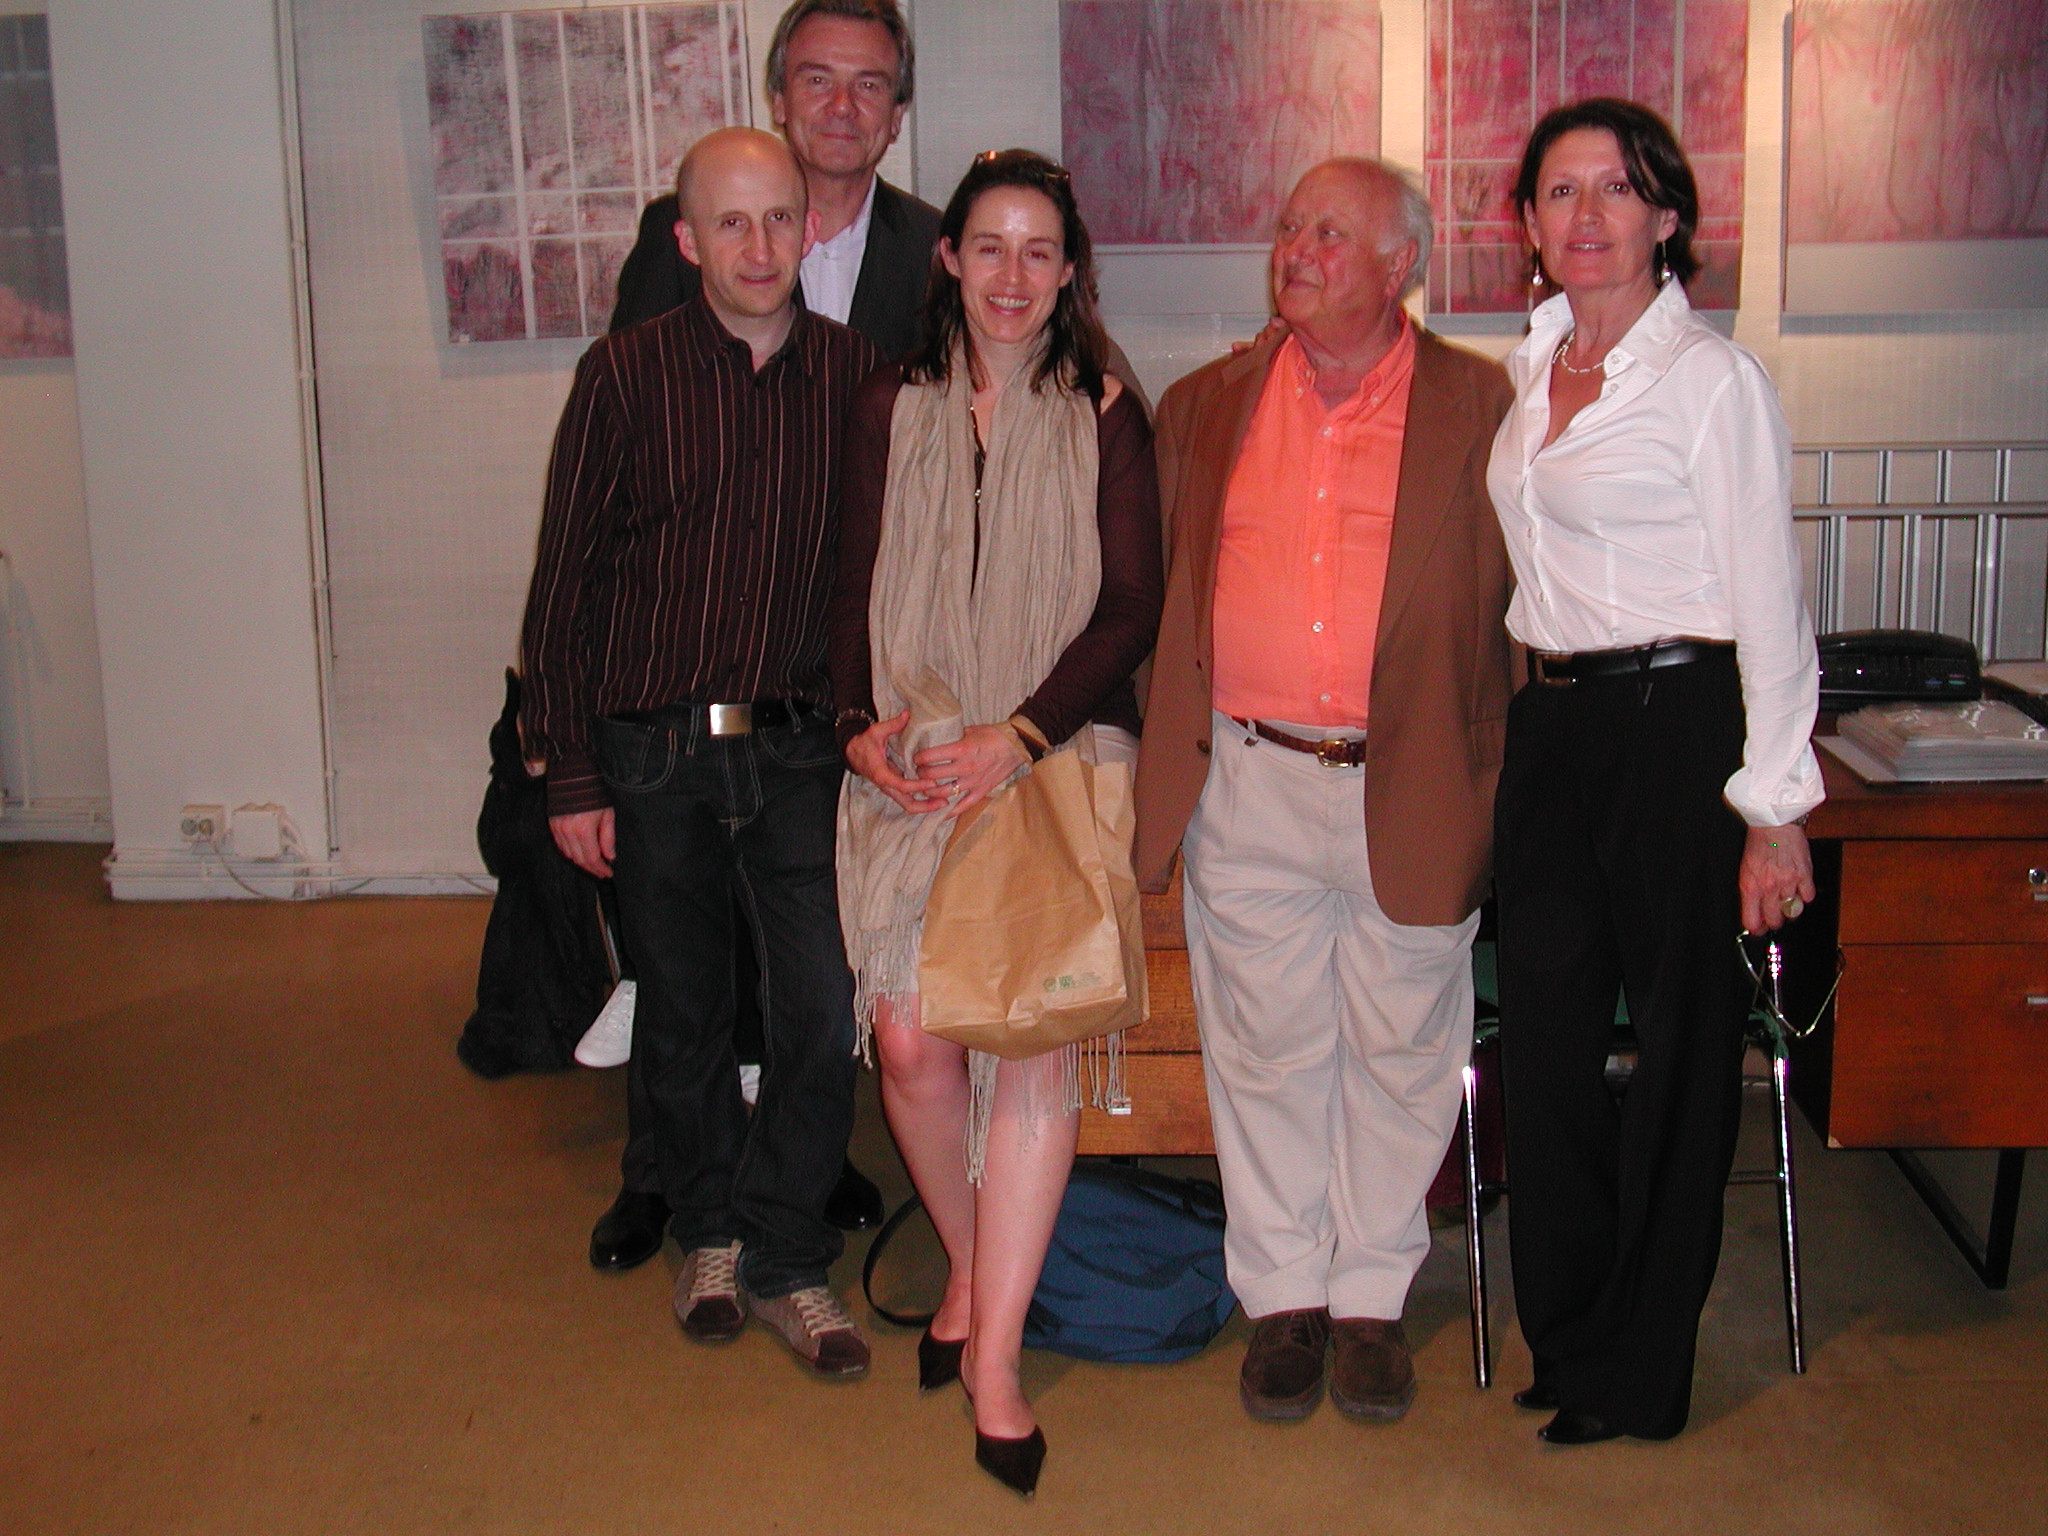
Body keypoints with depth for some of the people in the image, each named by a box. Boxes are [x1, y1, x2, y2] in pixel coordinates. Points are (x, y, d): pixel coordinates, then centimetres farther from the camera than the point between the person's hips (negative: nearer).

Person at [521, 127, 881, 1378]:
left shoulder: (858, 375, 1)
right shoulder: (626, 375, -4)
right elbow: (565, 587, -1)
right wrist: (573, 776, -3)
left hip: (801, 752, 1)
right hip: (652, 755, 0)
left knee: (827, 1012, -4)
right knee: (682, 1013, 12)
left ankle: (785, 1260, 15)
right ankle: (708, 1228, 34)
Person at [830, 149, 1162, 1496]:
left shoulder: (1106, 417, 3)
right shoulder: (892, 410, 10)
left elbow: (1130, 605, -2)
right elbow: (854, 588, 12)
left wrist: (1015, 739, -14)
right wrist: (862, 723, -4)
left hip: (1056, 758, -2)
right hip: (912, 768, 2)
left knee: (1032, 1035, -9)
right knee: (912, 1042, -5)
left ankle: (995, 1355, 1)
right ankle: (974, 1272, 23)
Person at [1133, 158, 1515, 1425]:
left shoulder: (1482, 407, 1)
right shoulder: (1206, 406, 9)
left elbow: (1519, 597, 3)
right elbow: (1161, 593, 15)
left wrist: (1496, 780, -2)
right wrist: (1173, 750, 8)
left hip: (1414, 791, -2)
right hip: (1248, 786, 2)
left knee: (1399, 1052, 9)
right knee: (1267, 1048, 10)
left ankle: (1372, 1297, 25)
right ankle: (1283, 1296, 25)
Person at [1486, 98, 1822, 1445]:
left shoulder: (1714, 378, -8)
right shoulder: (1533, 372, 12)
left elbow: (1770, 606, -10)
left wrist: (1775, 806, -12)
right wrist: (1538, 709, 15)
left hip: (1678, 727, -6)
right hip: (1552, 728, 7)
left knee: (1677, 1040, 4)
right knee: (1545, 1031, 8)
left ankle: (1637, 1376, 18)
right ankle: (1566, 1336, 25)